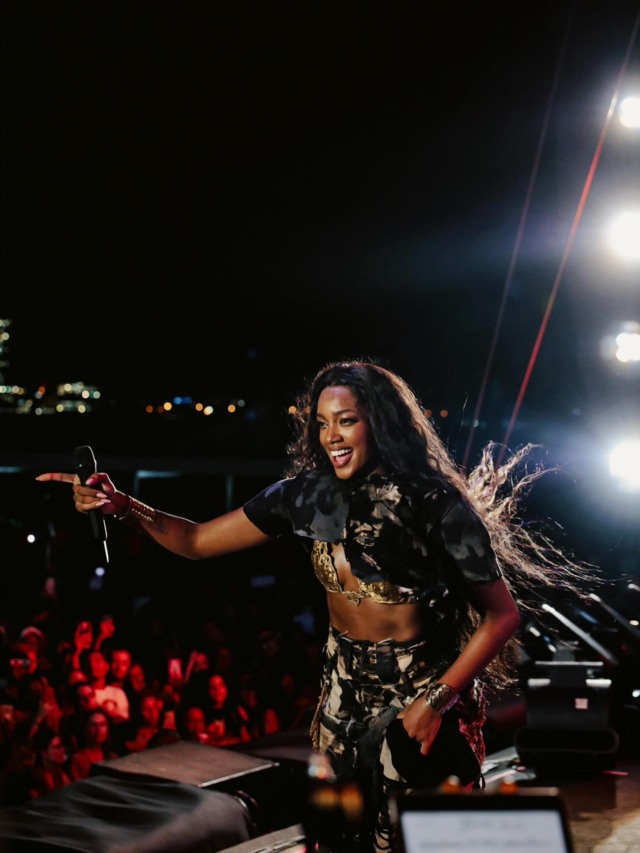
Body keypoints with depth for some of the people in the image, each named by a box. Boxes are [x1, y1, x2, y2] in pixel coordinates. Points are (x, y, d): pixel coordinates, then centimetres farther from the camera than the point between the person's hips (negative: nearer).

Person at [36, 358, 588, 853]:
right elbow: (196, 541, -2)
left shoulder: (435, 503, -17)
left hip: (423, 696, -4)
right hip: (346, 691, 4)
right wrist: (120, 505, -17)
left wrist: (436, 701, -18)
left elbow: (503, 615, -13)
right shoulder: (309, 494, -5)